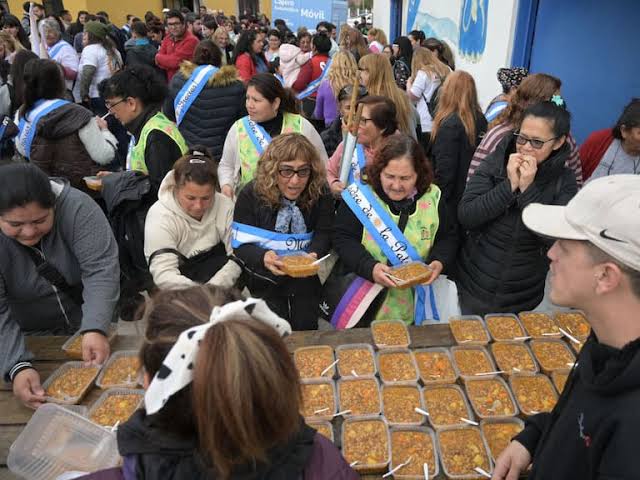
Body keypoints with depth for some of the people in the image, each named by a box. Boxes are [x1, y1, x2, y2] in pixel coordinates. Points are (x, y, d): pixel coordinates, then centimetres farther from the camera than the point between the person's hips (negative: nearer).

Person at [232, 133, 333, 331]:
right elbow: (241, 245, -12)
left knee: (305, 326, 1)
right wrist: (263, 258, -34)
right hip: (264, 275, -1)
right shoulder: (251, 194, -13)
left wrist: (314, 254, -26)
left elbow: (323, 234, -3)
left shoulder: (319, 193, -8)